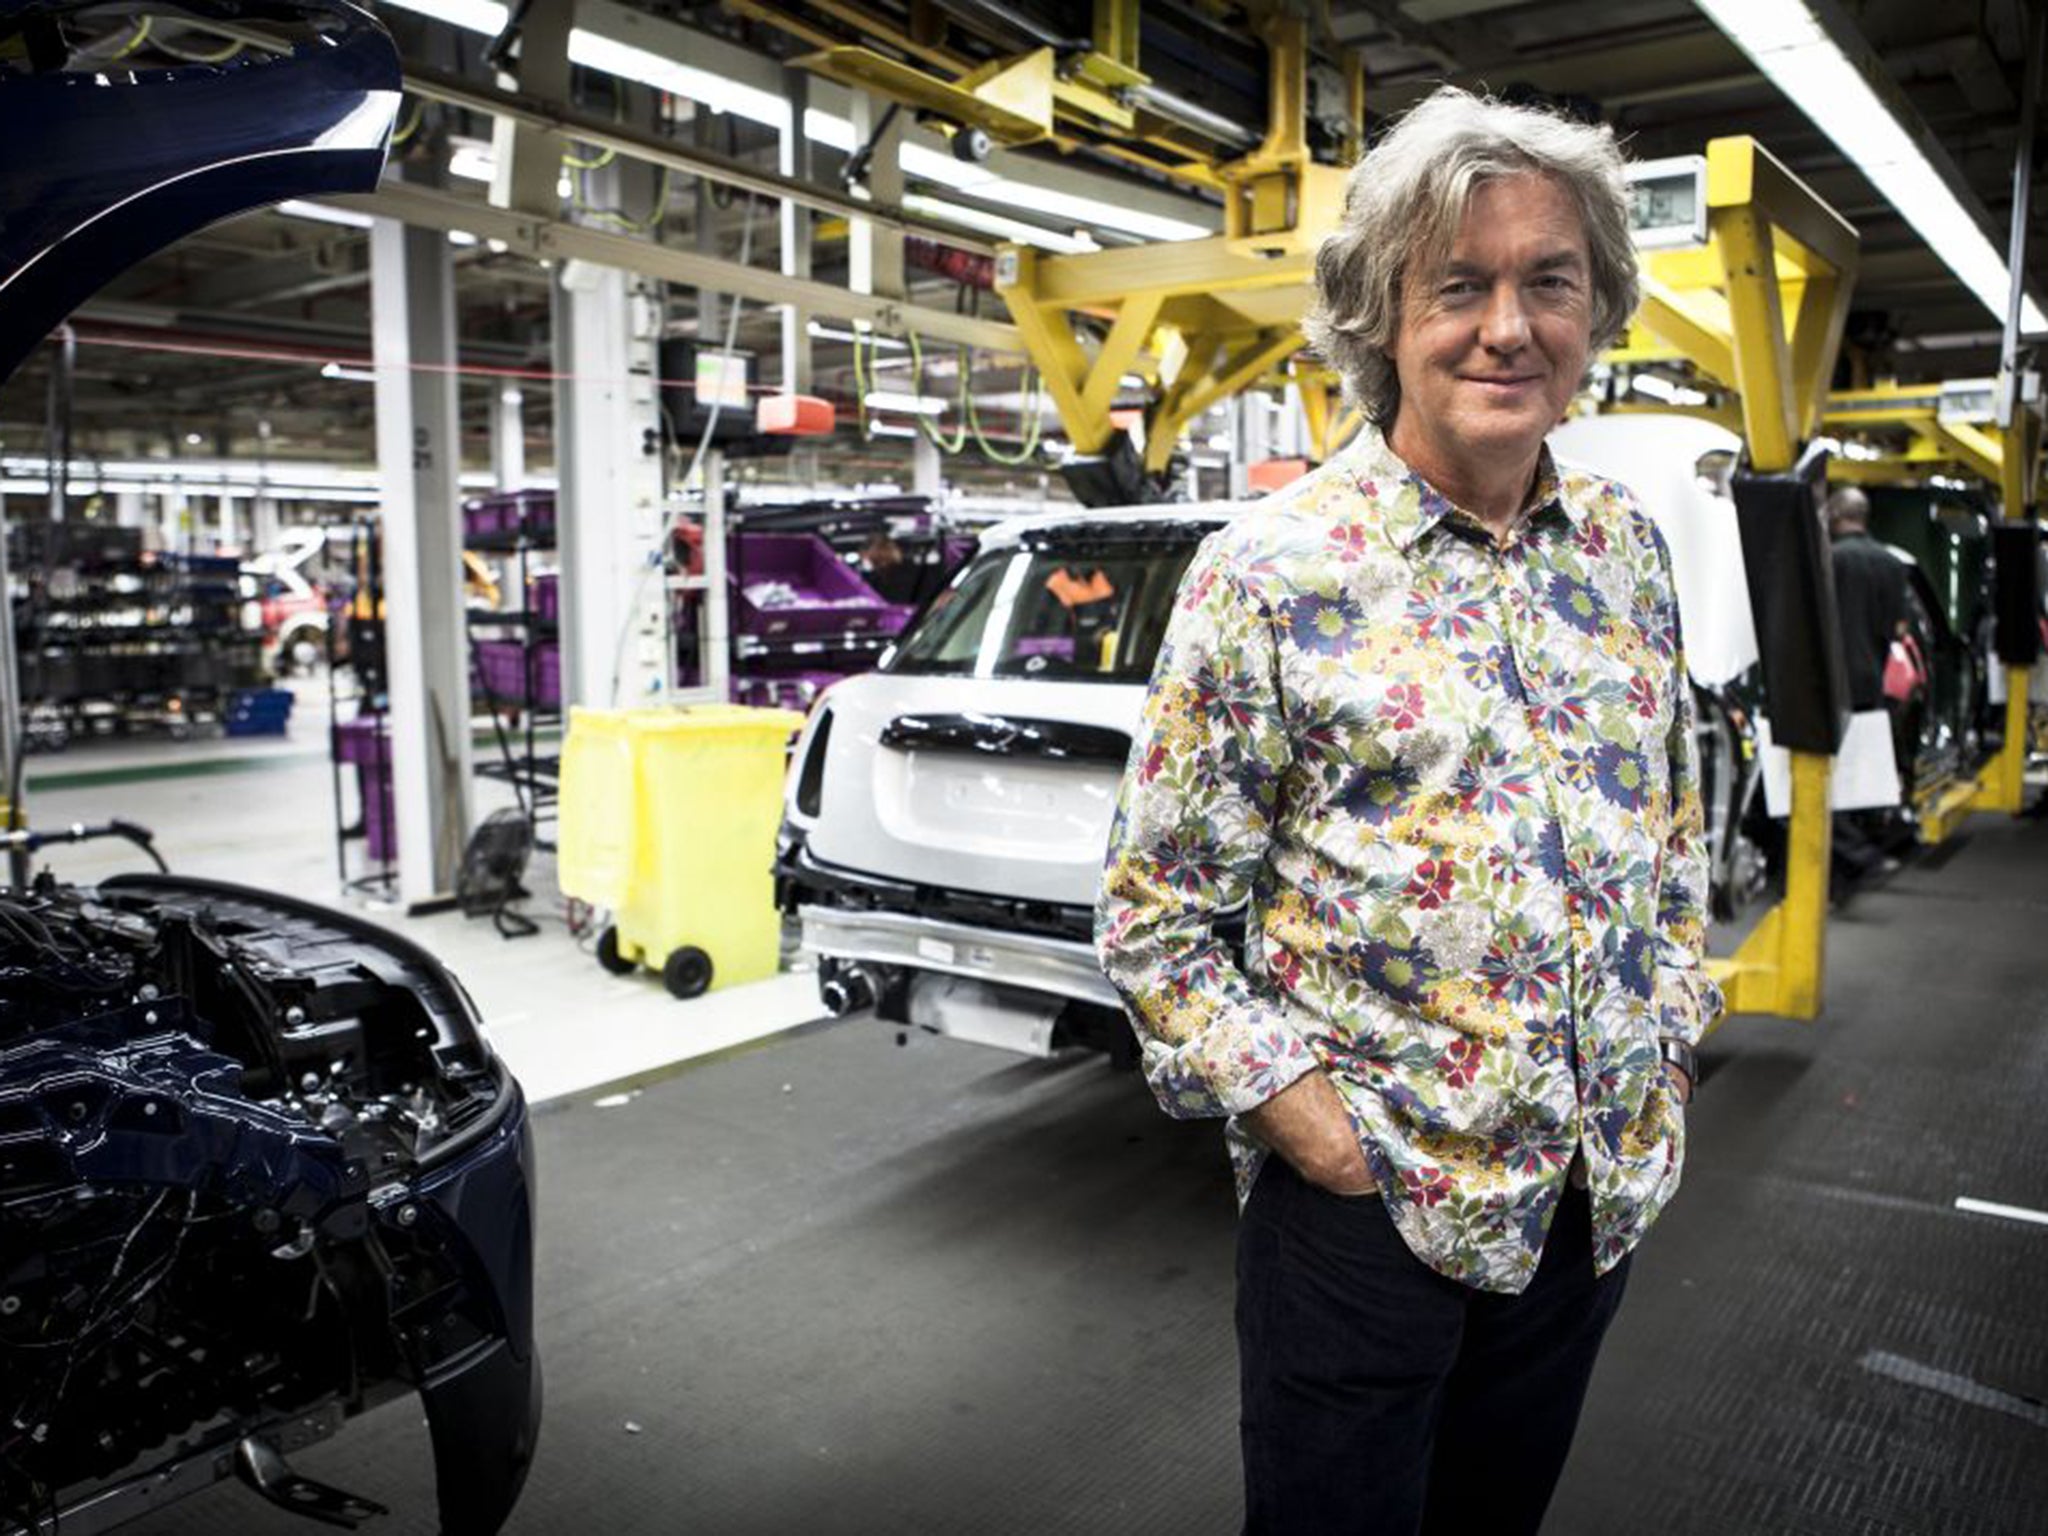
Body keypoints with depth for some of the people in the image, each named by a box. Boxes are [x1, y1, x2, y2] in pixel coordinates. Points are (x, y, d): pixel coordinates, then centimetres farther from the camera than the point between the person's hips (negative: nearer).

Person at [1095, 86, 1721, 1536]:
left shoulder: (1630, 548, 3)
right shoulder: (1270, 571, -14)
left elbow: (1676, 828, 14)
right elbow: (1152, 916, -11)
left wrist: (1668, 1054, 8)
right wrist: (1295, 1108, -16)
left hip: (1600, 1192, 5)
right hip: (1365, 1199, -5)